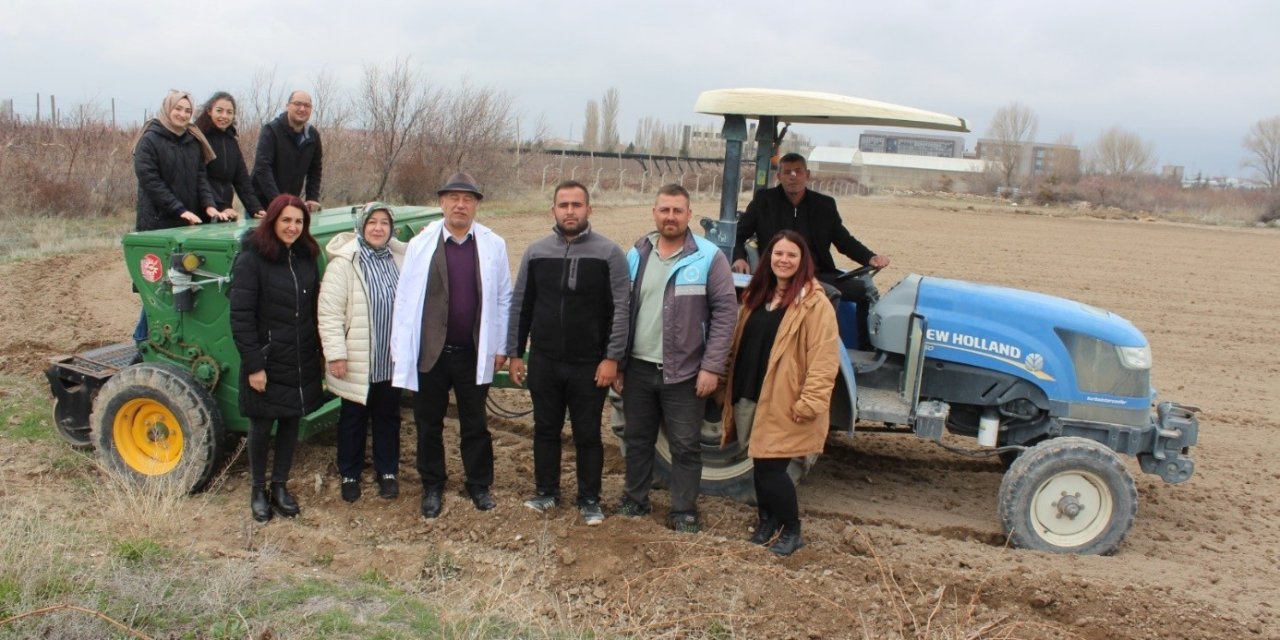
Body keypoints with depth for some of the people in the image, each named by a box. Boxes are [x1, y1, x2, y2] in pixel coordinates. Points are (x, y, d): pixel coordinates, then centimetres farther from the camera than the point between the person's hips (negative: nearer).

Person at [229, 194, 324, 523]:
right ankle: (258, 490, 25)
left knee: (291, 422, 13)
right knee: (262, 426, 8)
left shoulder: (306, 257, 5)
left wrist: (318, 351, 11)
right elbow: (241, 317, -14)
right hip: (267, 361, -5)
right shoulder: (251, 259, -12)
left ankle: (280, 486, 28)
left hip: (302, 361, 5)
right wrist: (253, 365, -17)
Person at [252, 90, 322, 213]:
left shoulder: (313, 135, 4)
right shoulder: (271, 131, -12)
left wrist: (313, 198, 0)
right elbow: (262, 168, -21)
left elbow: (315, 170, 13)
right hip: (262, 202, -4)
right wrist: (277, 201, -31)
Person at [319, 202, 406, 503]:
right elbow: (330, 313, -12)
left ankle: (388, 472, 31)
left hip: (392, 360, 4)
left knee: (388, 418, 16)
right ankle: (349, 475, 27)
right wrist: (335, 354, -16)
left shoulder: (400, 259, 3)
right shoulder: (343, 263, -10)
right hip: (357, 362, -3)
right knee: (353, 420, 12)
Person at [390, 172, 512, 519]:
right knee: (428, 424, 13)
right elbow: (405, 298, -1)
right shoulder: (421, 244, -3)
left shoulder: (493, 245, -1)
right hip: (429, 352, 0)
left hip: (473, 353, 0)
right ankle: (432, 487, 30)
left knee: (475, 424, 13)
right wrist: (401, 348, -3)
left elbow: (503, 298, 2)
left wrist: (500, 346, 2)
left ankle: (479, 485, 29)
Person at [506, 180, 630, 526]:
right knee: (546, 430, 14)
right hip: (543, 362, 3)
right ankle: (546, 492, 30)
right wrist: (514, 352, 7)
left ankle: (589, 500, 21)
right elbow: (520, 305, 9)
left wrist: (612, 358, -12)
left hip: (590, 365, -3)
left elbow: (621, 308, -8)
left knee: (588, 435, 7)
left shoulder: (609, 253, -6)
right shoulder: (536, 252, 4)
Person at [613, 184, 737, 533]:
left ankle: (684, 511, 20)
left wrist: (712, 366, -14)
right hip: (638, 368, 4)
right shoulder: (636, 255, 5)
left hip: (684, 373, -4)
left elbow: (725, 312, -10)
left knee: (685, 446, 6)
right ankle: (635, 498, 34)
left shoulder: (709, 257, -8)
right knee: (637, 438, 17)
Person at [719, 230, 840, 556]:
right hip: (749, 398, 7)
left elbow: (824, 358, -16)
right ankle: (767, 520, 34)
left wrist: (810, 403, -21)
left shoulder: (814, 303, -10)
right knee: (760, 465, 14)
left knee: (771, 468, -6)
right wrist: (732, 389, 16)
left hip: (784, 405, -6)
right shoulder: (756, 295, 12)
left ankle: (791, 531, 14)